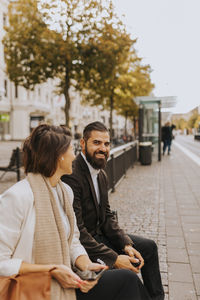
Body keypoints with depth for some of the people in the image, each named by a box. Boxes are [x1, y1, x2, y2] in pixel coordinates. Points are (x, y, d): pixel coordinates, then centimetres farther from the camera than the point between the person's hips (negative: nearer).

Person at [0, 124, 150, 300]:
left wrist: (85, 265, -8)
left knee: (128, 280, -8)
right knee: (126, 280, -12)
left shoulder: (66, 191, 6)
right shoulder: (17, 197, -20)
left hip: (64, 280, 7)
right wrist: (52, 269, -21)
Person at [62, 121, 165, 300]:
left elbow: (107, 216, 9)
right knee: (126, 273, -23)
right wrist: (114, 258, -25)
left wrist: (126, 244, -5)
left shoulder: (101, 175, 5)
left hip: (99, 235, 10)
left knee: (148, 247, 14)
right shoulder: (71, 176, -25)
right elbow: (76, 230, -27)